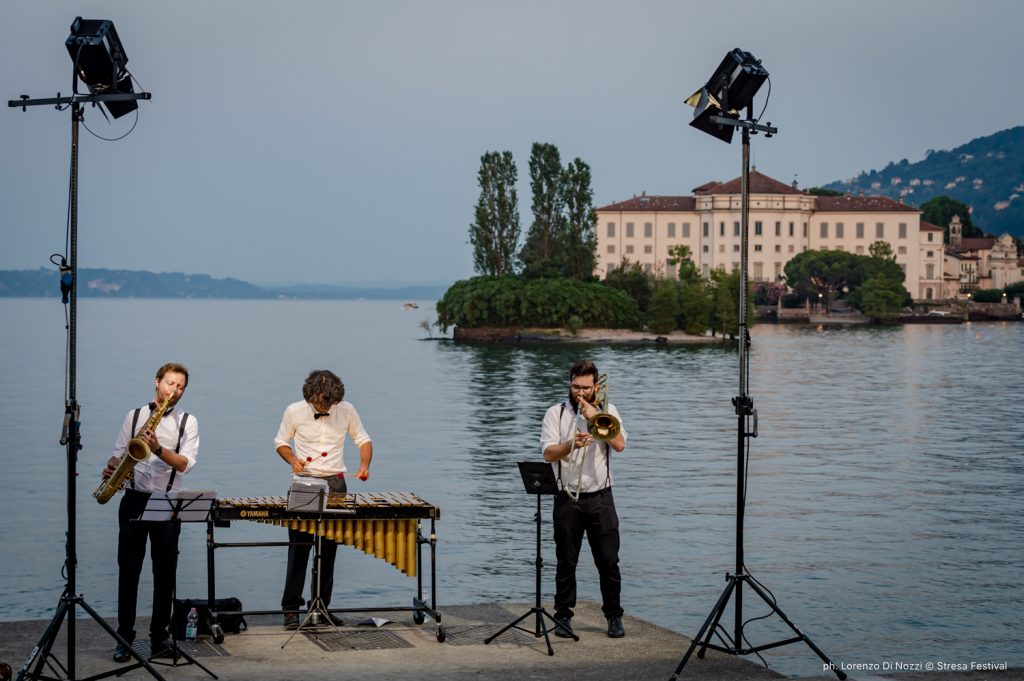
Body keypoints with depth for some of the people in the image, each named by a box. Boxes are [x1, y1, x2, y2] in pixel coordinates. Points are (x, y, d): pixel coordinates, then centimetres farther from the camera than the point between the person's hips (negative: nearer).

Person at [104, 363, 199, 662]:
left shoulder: (187, 422, 3)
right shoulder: (135, 416, 9)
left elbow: (186, 463, -8)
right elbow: (119, 452, 10)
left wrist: (158, 449, -23)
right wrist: (112, 468, -12)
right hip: (134, 500, 1)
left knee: (165, 571, 1)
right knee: (128, 569, 1)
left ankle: (159, 637, 9)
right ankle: (125, 637, 7)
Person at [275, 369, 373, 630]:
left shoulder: (346, 410, -1)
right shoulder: (294, 411, -5)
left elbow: (363, 440, 8)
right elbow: (281, 441, 8)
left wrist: (364, 465, -10)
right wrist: (292, 460, -12)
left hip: (335, 483, 2)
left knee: (328, 549, 7)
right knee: (299, 548, -6)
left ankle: (321, 607, 16)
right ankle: (291, 609, -2)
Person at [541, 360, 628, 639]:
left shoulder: (607, 411, 8)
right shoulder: (556, 413, 4)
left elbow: (620, 444, -7)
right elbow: (548, 453, -6)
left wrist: (595, 416, -11)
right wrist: (571, 444, -24)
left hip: (600, 498, 0)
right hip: (567, 499, 0)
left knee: (609, 561, 0)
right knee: (566, 561, 4)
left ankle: (614, 616, 11)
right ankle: (564, 616, 14)